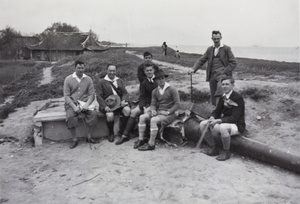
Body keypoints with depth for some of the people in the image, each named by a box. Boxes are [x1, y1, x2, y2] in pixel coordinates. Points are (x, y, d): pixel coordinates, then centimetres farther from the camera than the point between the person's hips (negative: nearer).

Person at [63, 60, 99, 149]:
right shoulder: (68, 79, 1)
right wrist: (74, 106, -18)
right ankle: (74, 140, -13)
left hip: (84, 103, 2)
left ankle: (89, 137, -7)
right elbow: (66, 96, -4)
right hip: (71, 103, -1)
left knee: (94, 114, -25)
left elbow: (91, 94, 3)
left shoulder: (88, 79, 6)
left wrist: (87, 104, -16)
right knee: (70, 116, -31)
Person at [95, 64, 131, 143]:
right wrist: (105, 106, -17)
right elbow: (99, 96, -2)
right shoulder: (101, 82, 6)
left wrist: (124, 100, -10)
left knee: (127, 110, -28)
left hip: (119, 103, 3)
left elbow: (125, 93, 13)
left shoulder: (119, 81, 19)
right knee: (110, 115, -34)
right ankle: (111, 133, -7)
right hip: (107, 104, -3)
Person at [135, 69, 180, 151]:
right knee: (142, 117, -14)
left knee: (153, 120, -30)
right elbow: (153, 104, 9)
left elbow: (177, 104, -9)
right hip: (158, 111, 6)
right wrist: (153, 110, -13)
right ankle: (141, 139, -7)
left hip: (169, 113, -6)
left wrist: (168, 112, -16)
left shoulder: (172, 90, -6)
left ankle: (151, 144, -22)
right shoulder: (155, 91, 11)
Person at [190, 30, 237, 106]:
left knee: (220, 88, -33)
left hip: (222, 74, -4)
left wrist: (225, 72, -9)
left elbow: (233, 62, 2)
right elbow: (201, 60, 13)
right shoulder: (209, 49, 16)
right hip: (212, 75, 5)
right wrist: (194, 69, -3)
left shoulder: (226, 49, 5)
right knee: (213, 97, 5)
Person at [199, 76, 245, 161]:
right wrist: (212, 118, -16)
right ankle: (214, 148, 5)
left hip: (237, 125, -7)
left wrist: (218, 121, -31)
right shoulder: (223, 97, 4)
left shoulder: (238, 98, -18)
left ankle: (226, 152, -14)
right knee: (202, 124, -7)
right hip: (223, 122, 8)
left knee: (222, 127, -40)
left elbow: (234, 118, -24)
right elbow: (217, 111, 8)